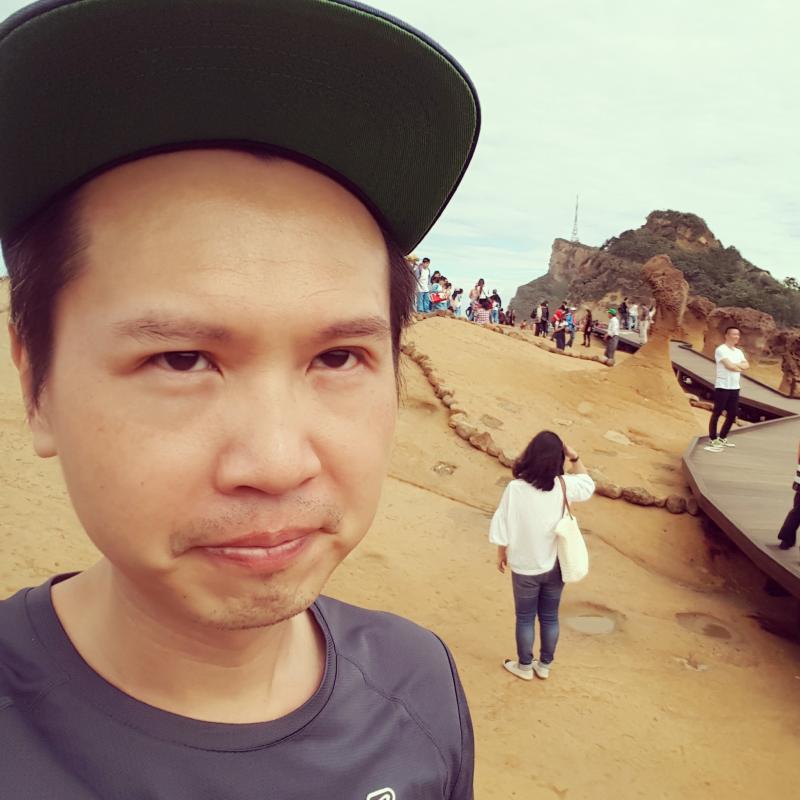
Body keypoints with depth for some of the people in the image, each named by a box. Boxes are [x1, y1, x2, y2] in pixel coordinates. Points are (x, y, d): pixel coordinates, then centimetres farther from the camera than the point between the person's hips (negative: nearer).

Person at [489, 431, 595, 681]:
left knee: (525, 618, 16)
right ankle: (545, 665, 35)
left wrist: (501, 555, 3)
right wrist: (574, 457, -1)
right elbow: (588, 485, 10)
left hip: (525, 567, -3)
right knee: (550, 616, 20)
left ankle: (524, 666, 32)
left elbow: (504, 528, -14)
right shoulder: (564, 486, -14)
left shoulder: (516, 488, -23)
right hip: (555, 565, 3)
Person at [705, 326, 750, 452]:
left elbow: (746, 366, 4)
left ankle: (722, 438, 24)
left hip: (735, 387, 8)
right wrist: (739, 368, -1)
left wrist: (735, 365, -13)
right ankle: (712, 441, 0)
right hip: (722, 387, -8)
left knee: (732, 414, 11)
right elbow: (729, 366, -20)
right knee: (717, 413, -4)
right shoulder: (721, 350, -10)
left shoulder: (738, 351, 15)